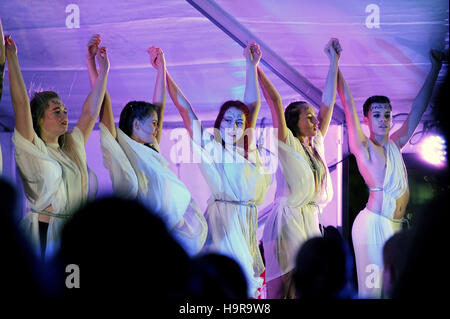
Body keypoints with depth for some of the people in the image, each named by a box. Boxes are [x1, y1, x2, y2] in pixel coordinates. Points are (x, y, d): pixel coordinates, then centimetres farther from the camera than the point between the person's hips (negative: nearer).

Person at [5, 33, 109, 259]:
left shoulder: (72, 146, 17)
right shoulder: (31, 149, -1)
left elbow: (90, 112, 21)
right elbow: (20, 103, -8)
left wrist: (103, 71, 23)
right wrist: (11, 57, -11)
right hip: (42, 234, -6)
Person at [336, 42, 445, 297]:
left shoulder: (395, 145, 16)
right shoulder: (363, 146, -2)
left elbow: (418, 110, 21)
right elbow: (348, 103, -8)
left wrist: (436, 68, 24)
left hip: (396, 225, 6)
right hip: (373, 223, -6)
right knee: (371, 288, -9)